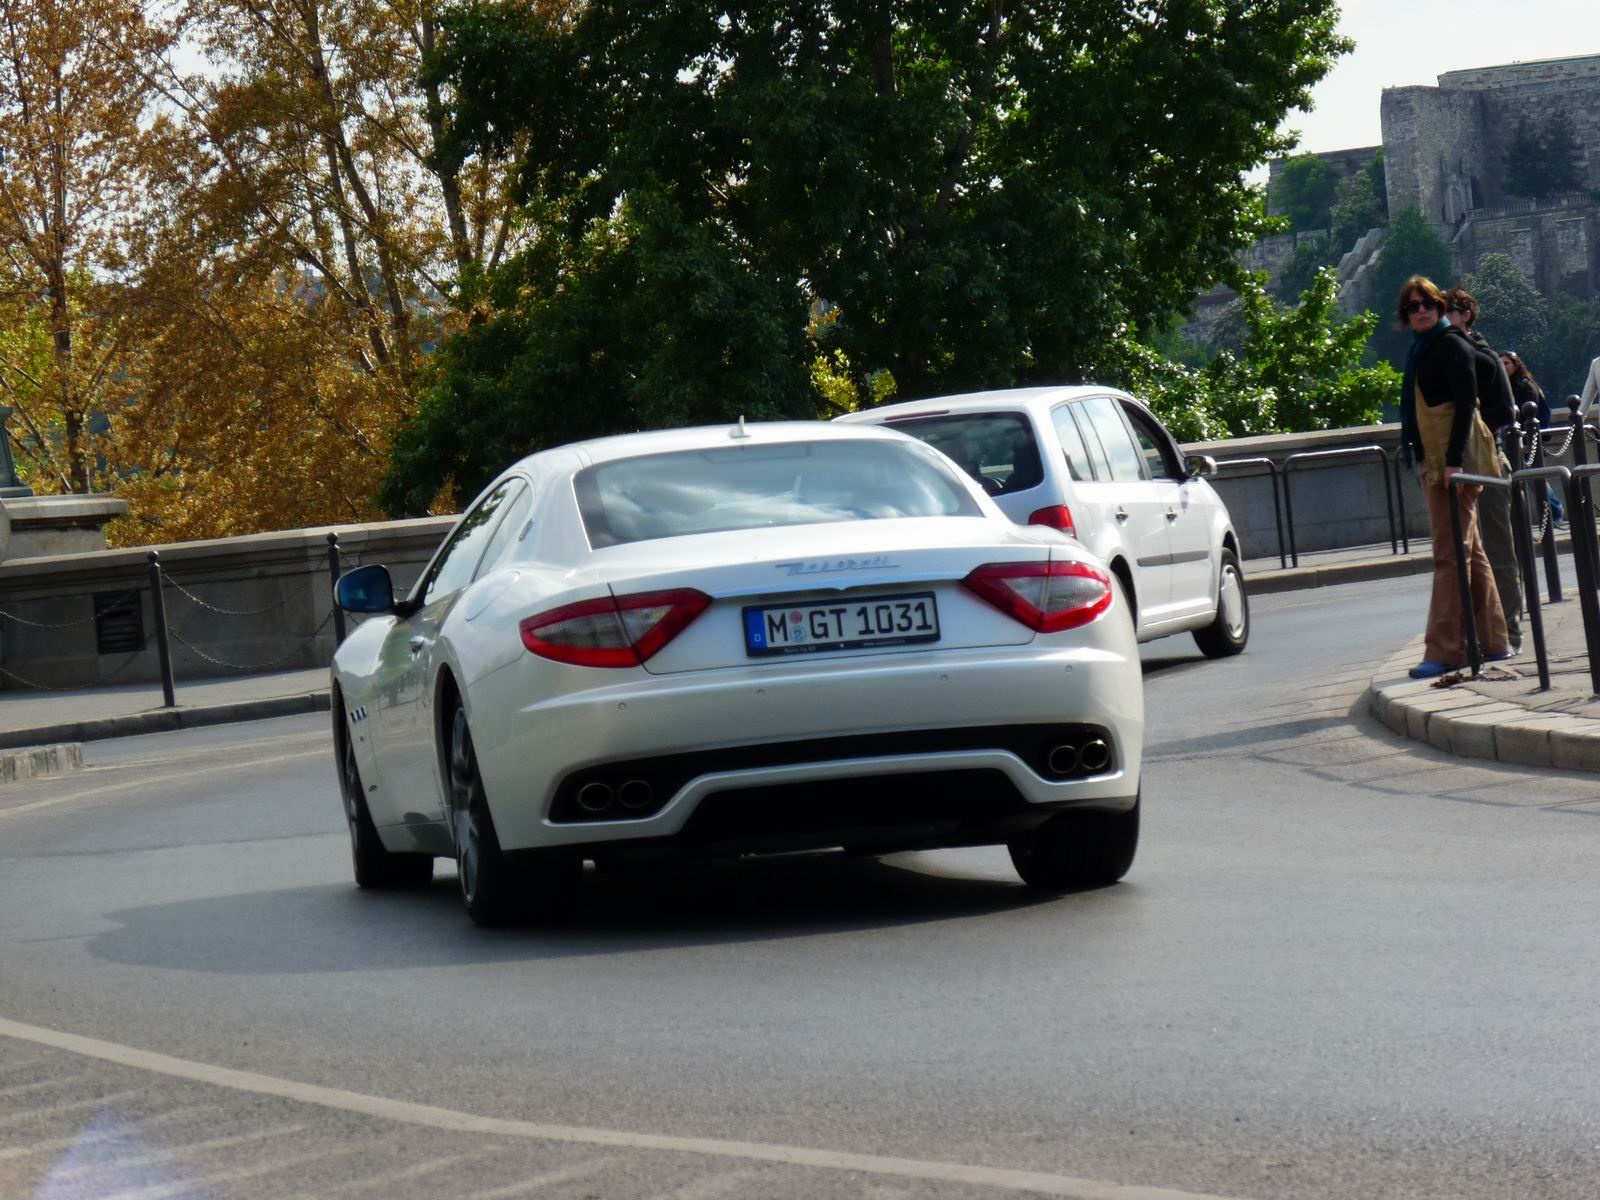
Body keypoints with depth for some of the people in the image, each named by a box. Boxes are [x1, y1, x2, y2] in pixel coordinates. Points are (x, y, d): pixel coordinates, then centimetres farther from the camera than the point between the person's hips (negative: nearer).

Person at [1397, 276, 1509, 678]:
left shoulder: (1451, 345, -9)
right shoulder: (1421, 350, 18)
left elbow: (1466, 403, -17)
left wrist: (1454, 460, -23)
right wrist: (1423, 459, 20)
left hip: (1455, 461, -10)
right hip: (1436, 463, 10)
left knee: (1450, 553, -11)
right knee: (1469, 551, 12)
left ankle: (1445, 651, -12)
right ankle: (1492, 641, 17)